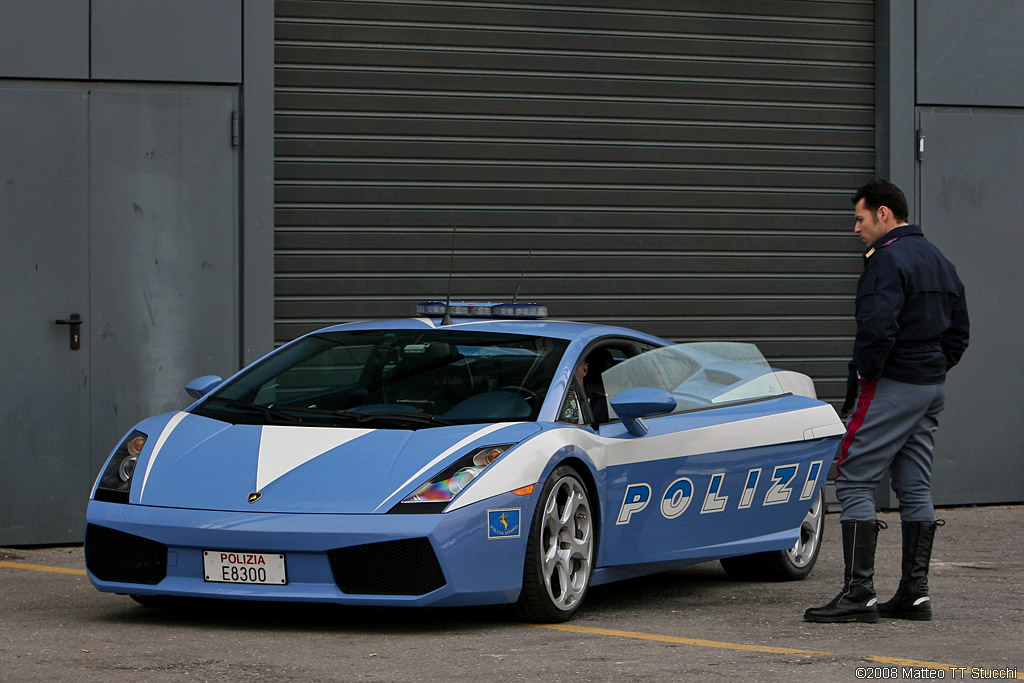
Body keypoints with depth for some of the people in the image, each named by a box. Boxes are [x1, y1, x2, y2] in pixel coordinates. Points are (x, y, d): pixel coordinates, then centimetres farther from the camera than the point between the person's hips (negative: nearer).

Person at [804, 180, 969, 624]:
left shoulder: (886, 260, -14)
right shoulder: (939, 261, 17)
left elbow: (877, 329, -25)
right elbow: (958, 332, 20)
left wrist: (865, 375, -11)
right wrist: (934, 369, 16)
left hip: (892, 388, -9)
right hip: (933, 389, 9)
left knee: (854, 482, -7)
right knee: (915, 488, 11)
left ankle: (859, 592, -11)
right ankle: (915, 593, 10)